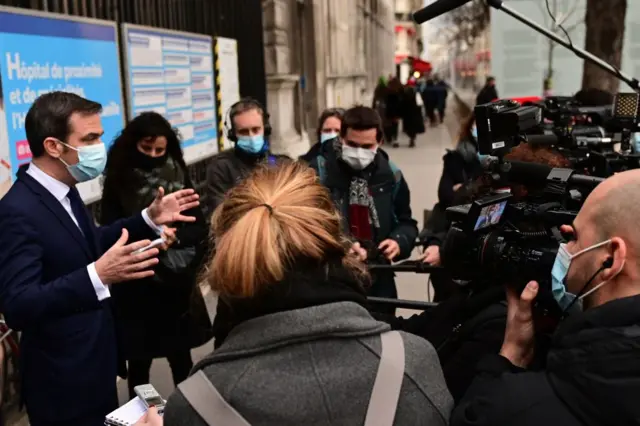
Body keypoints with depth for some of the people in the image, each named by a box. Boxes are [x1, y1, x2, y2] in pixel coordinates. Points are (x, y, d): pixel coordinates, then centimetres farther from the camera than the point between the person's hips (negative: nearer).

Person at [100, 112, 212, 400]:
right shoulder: (118, 182, -3)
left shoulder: (178, 176, 2)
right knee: (139, 363, 7)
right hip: (135, 288, -1)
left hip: (177, 285, 2)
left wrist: (173, 236, -17)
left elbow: (199, 227, 0)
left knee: (181, 358, 11)